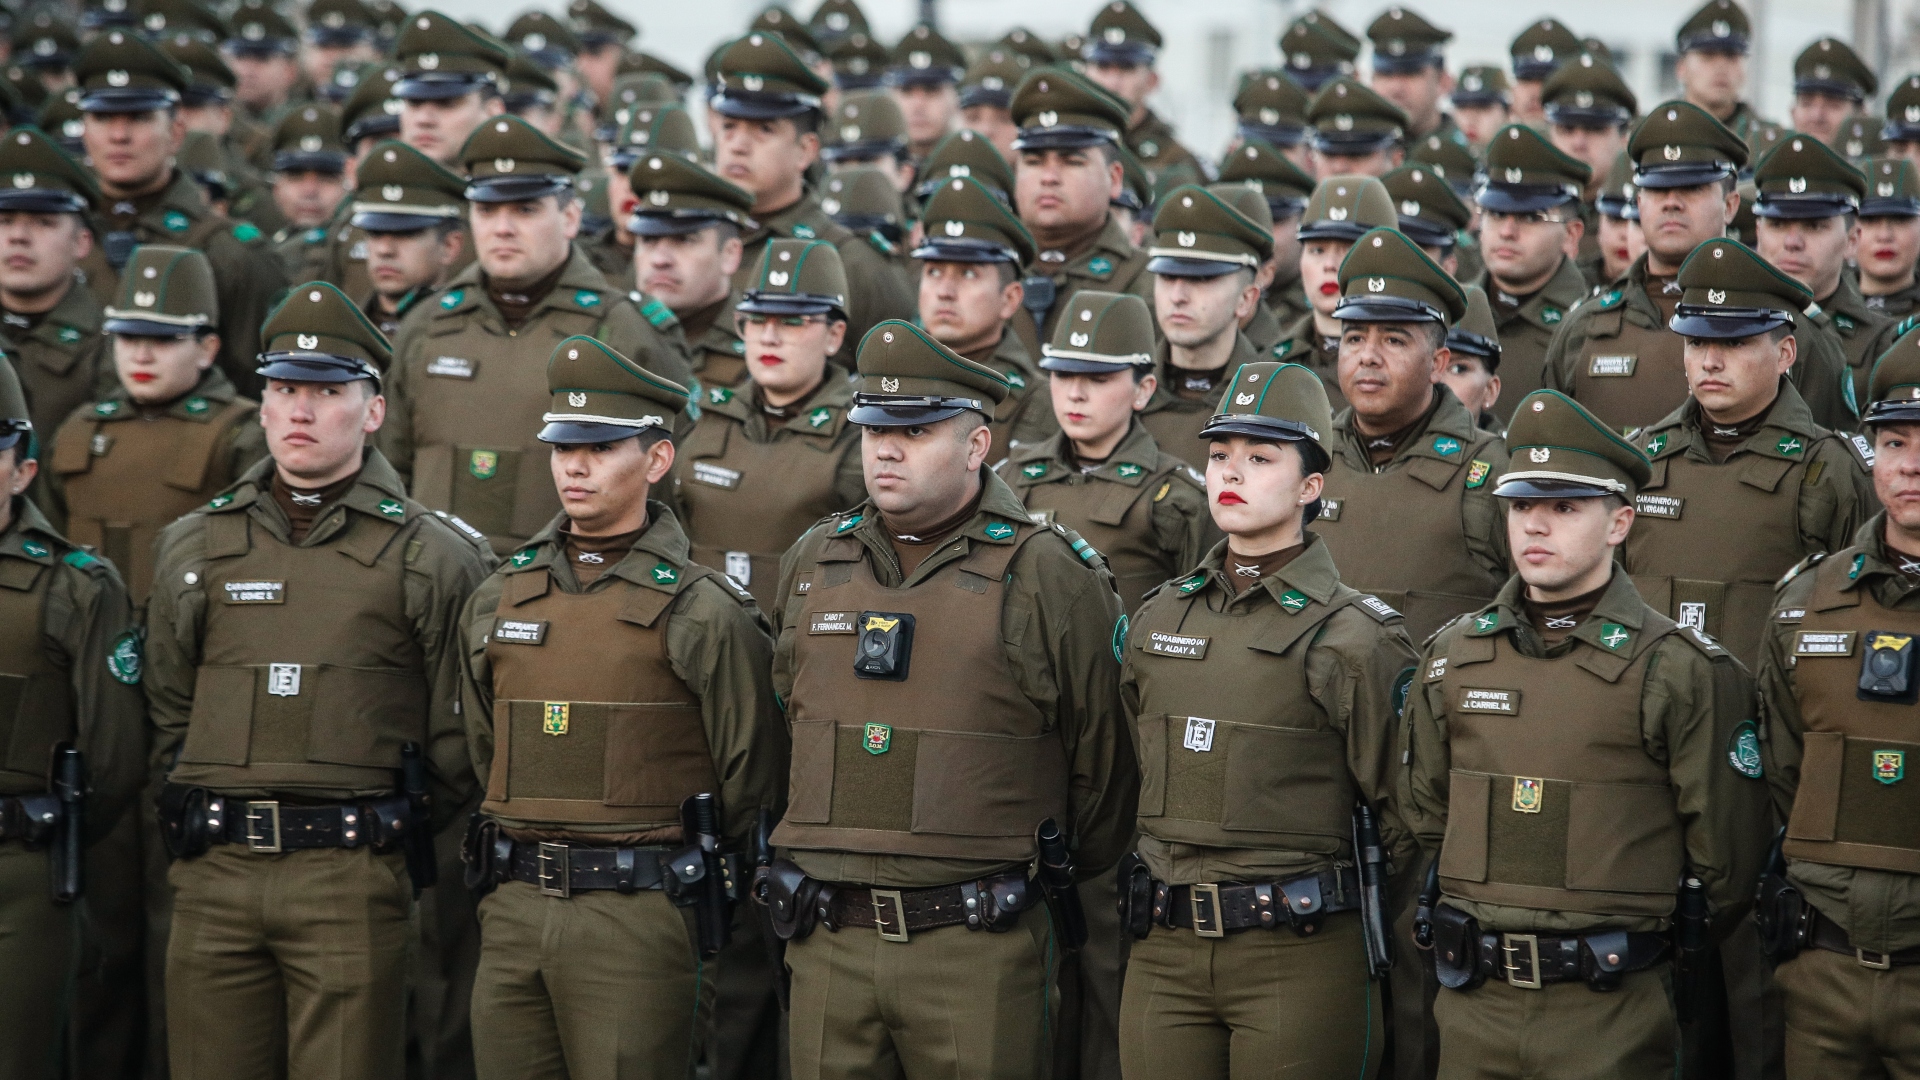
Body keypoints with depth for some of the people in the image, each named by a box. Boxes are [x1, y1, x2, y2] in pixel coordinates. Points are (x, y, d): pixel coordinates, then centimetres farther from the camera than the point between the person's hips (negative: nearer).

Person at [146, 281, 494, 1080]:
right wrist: (222, 815, 11)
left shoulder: (433, 556, 1)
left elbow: (457, 740, 4)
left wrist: (387, 834, 5)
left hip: (353, 879, -3)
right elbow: (168, 710, 18)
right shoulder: (193, 547, 12)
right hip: (212, 875, 3)